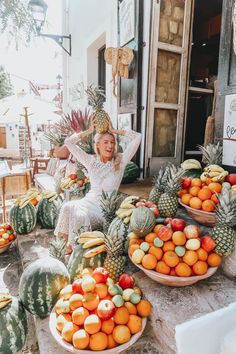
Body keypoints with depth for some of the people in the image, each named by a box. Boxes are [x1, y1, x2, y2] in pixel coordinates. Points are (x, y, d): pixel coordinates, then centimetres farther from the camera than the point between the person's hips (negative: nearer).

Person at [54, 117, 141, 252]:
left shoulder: (120, 160, 0)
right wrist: (89, 131, 6)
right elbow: (68, 142, 8)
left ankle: (74, 247, -3)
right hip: (90, 199, 4)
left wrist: (114, 130, -1)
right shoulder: (91, 160, 8)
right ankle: (70, 244, -8)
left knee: (80, 216, -28)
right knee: (67, 207, -25)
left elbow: (137, 137, -8)